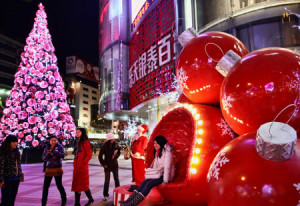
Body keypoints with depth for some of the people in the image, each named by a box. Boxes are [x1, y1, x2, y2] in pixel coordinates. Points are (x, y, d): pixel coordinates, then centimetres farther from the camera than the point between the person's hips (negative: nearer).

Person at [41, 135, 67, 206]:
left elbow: (62, 155, -22)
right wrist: (49, 154, -17)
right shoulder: (47, 148, 4)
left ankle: (64, 200, 24)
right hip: (49, 169, 3)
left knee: (59, 185, 2)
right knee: (45, 186, 2)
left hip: (57, 169, -3)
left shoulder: (60, 147, -7)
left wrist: (53, 151, -31)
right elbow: (44, 158, 2)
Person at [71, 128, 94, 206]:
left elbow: (89, 155, -13)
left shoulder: (85, 142, -10)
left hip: (82, 166, -8)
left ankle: (90, 199, 19)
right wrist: (75, 163, 12)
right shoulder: (77, 142, 14)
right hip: (76, 166, 8)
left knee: (83, 184, 1)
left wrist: (83, 162, -16)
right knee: (76, 184, 8)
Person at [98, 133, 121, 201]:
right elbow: (100, 156, -3)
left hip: (115, 165, 2)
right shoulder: (104, 146, -10)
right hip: (107, 165, -2)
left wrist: (115, 156, -14)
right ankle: (105, 195, 13)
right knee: (107, 180, 1)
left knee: (116, 179, 8)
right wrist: (103, 164, -7)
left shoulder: (116, 144, -4)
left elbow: (119, 153, 7)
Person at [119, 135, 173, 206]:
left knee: (149, 183, -26)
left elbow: (167, 167, -19)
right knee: (145, 182, -17)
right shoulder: (157, 151, 14)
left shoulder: (167, 152, -13)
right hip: (158, 173, 7)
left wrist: (165, 181, -22)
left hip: (164, 175, -7)